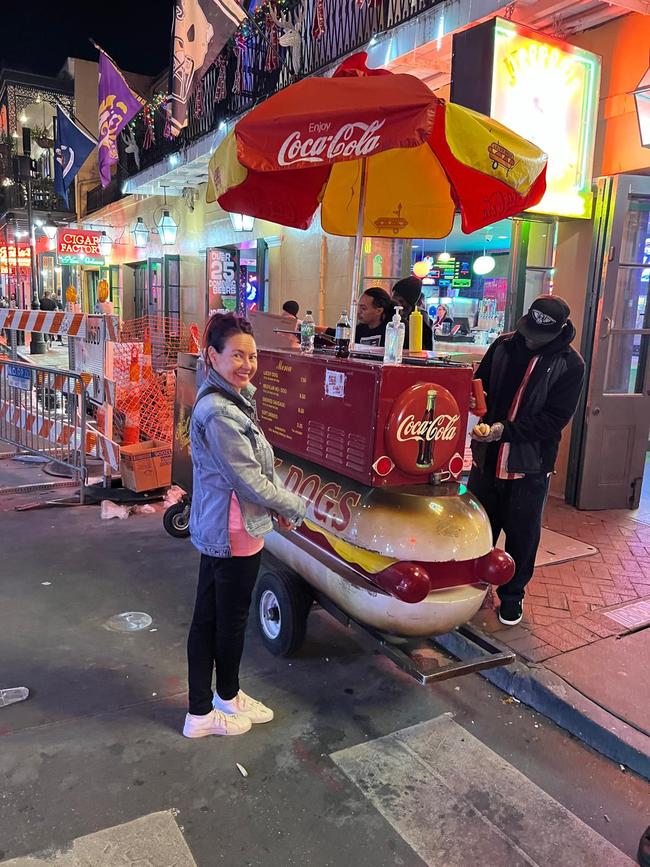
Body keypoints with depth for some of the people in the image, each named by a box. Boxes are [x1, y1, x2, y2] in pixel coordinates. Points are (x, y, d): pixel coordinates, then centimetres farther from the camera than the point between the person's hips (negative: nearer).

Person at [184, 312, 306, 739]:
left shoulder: (233, 400, 8)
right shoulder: (219, 412, -24)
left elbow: (256, 465, 16)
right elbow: (249, 481, -22)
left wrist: (277, 505, 8)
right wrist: (295, 507, -8)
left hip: (216, 529, 9)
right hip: (234, 533, -9)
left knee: (209, 618, 18)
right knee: (231, 621, 12)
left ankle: (201, 711, 35)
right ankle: (226, 699, 36)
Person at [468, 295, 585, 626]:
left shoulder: (569, 364, -9)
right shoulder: (504, 345, 0)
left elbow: (555, 419, -13)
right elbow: (478, 384, 10)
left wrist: (505, 430, -22)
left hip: (531, 465, -3)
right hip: (487, 458, 3)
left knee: (522, 536, 9)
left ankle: (512, 595, 29)